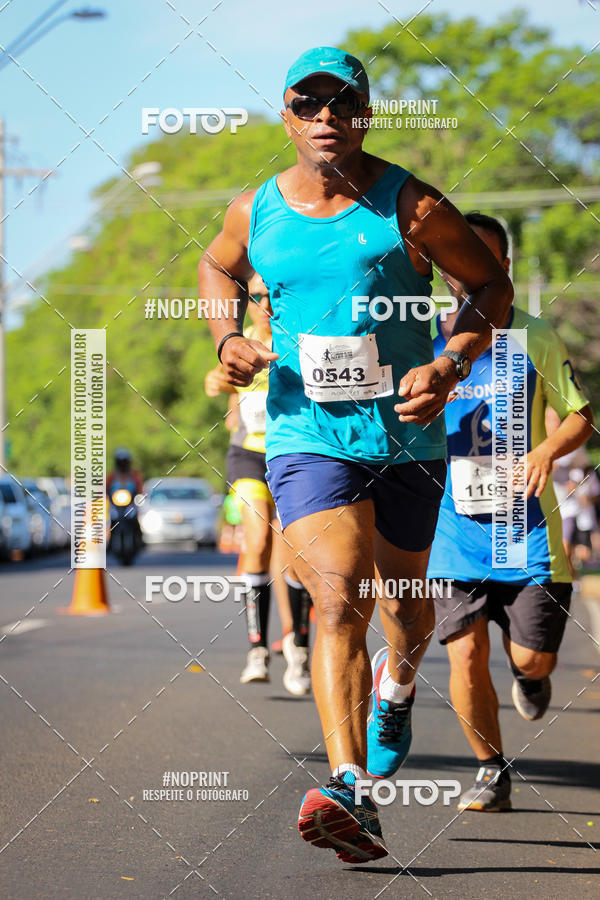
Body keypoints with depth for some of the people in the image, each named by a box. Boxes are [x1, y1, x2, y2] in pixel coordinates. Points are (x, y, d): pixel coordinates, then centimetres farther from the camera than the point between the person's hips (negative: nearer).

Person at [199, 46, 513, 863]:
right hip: (307, 436, 0)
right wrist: (228, 338, 4)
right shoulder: (255, 213, 2)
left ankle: (397, 687, 55)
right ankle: (351, 795, -30)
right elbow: (218, 268, 25)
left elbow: (492, 284, 3)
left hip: (407, 437, 1)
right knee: (340, 603, -20)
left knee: (404, 602, 18)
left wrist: (449, 366, -12)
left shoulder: (410, 206, -6)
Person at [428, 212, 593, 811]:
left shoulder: (535, 339, 3)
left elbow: (580, 416, 5)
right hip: (452, 526, 1)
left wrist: (548, 450, -14)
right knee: (465, 654, -8)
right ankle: (491, 771, 12)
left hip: (526, 523, -1)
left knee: (532, 658, -3)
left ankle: (527, 674, 36)